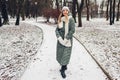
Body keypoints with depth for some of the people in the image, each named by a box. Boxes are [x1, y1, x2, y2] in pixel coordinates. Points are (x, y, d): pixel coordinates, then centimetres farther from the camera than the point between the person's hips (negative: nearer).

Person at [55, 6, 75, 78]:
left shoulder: (71, 19, -6)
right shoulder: (60, 20, 6)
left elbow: (72, 30, -13)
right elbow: (57, 30, 5)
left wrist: (66, 39, -16)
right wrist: (59, 37, -12)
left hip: (67, 40, -4)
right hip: (61, 40, 4)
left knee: (66, 54, -3)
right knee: (60, 54, 10)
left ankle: (63, 70, 7)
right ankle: (64, 66, 33)